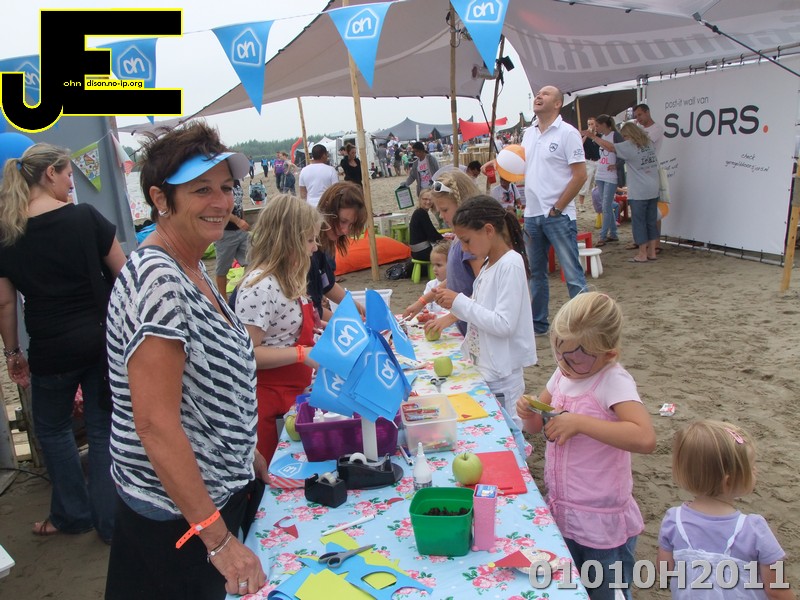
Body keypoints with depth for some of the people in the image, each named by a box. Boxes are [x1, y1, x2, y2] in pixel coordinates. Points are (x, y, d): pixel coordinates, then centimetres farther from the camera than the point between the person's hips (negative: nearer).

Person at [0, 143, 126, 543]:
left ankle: (72, 514, 31)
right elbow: (122, 275, -4)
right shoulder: (85, 217, -9)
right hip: (103, 338, 0)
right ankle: (110, 521, 21)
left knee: (51, 427, 23)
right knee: (103, 428, 12)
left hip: (51, 348, 1)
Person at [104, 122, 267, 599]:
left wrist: (246, 452, 18)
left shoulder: (193, 268, 4)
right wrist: (219, 539, -23)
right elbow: (155, 425, -27)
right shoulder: (156, 281, -25)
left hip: (223, 487, 9)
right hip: (177, 515, -9)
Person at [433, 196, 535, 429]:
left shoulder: (510, 265, -18)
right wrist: (453, 304, 0)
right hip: (483, 365, 9)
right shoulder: (489, 263, 8)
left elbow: (503, 324, -24)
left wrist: (459, 302, -20)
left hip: (501, 374, -9)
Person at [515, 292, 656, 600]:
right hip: (561, 514, 7)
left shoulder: (615, 382, -21)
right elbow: (537, 425, 10)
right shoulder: (563, 373, -1)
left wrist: (579, 422, -34)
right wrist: (528, 413, -12)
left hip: (603, 525, -6)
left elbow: (645, 438, -36)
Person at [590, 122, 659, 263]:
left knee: (639, 222, 0)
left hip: (638, 193, -7)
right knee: (652, 222, 11)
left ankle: (642, 254, 3)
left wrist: (594, 137, 2)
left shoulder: (629, 146, -11)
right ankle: (652, 252, 17)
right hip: (653, 191, 7)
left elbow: (610, 147, -9)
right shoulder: (650, 143, 10)